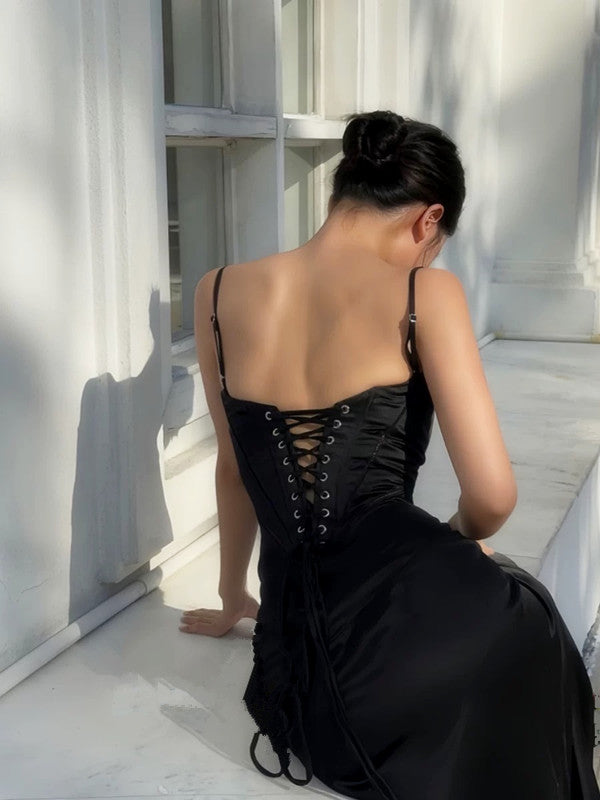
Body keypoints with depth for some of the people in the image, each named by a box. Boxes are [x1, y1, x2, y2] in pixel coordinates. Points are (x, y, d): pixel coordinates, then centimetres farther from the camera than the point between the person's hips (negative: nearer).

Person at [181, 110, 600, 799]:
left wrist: (233, 598, 31)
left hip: (297, 659, 5)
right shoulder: (425, 294, -7)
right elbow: (492, 495, -12)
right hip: (406, 607, -4)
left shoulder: (219, 293, 6)